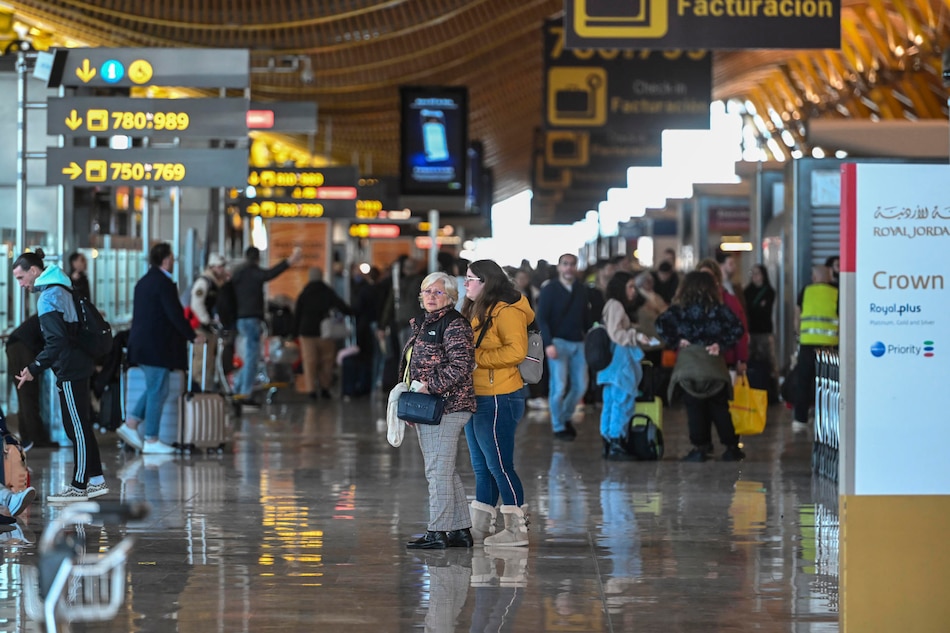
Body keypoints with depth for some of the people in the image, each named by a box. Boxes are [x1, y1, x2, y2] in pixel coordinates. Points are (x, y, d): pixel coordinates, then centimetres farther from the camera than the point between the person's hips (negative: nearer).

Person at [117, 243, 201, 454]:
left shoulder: (143, 282, 14)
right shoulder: (164, 283, -15)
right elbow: (176, 315, -18)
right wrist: (193, 336, -6)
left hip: (141, 345, 9)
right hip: (157, 347, -9)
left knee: (154, 389, 19)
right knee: (157, 391, -3)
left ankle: (130, 424, 13)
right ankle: (151, 441, 1)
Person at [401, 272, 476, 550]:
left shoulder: (454, 325, -11)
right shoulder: (420, 323, 17)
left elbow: (460, 366, -20)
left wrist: (429, 386, -19)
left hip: (446, 407, -10)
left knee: (438, 470, -8)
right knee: (444, 471, 13)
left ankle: (437, 533, -5)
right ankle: (461, 530, 18)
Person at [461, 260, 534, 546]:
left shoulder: (507, 312, -13)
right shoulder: (476, 311, 17)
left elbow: (516, 350, -25)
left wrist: (477, 358, -22)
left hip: (498, 400, -10)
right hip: (476, 398, 10)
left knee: (499, 465, -7)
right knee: (482, 467, 14)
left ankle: (517, 529, -1)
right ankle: (479, 528, 19)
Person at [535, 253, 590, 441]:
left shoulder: (581, 289, 8)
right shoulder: (550, 290, -4)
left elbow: (585, 316, 11)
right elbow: (542, 318, -8)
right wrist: (548, 344, -17)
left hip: (578, 342, 4)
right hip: (558, 342, -4)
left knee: (580, 386, 6)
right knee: (559, 386, -5)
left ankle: (566, 416, 29)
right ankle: (558, 426, 9)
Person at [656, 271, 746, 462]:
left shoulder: (680, 309, 1)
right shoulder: (718, 308, 0)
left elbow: (661, 324, -11)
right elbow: (738, 328, -6)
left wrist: (676, 341, -5)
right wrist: (721, 344, -3)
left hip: (688, 363, -1)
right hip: (713, 364, 1)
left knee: (694, 408, 3)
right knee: (719, 407, 8)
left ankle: (700, 448, -1)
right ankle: (731, 448, 9)